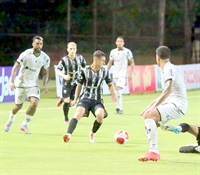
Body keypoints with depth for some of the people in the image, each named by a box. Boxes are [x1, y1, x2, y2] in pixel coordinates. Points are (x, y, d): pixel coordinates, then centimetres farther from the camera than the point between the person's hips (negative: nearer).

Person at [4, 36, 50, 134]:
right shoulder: (26, 55, -18)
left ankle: (24, 125, -3)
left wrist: (44, 85, -4)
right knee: (18, 106, 8)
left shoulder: (45, 58, -6)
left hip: (34, 84, 3)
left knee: (34, 103, -19)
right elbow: (15, 68, -15)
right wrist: (12, 81, -25)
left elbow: (45, 73, 9)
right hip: (21, 83, -3)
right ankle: (10, 121, 39)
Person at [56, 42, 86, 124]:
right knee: (67, 101, -10)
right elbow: (58, 71, -14)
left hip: (76, 82, 2)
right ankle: (66, 119, 10)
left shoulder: (80, 58, -8)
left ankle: (62, 99, 37)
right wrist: (64, 76, -32)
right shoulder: (64, 60, -15)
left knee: (71, 101, 0)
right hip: (67, 82, -2)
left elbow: (85, 67, 11)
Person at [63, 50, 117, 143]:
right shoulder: (85, 71, -2)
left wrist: (113, 95, 1)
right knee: (78, 114, -29)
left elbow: (110, 84, 18)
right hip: (85, 99, -1)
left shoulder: (104, 71, 5)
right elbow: (79, 85, 10)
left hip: (97, 101, 1)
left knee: (100, 115, -27)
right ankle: (68, 134, -41)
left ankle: (92, 133, 1)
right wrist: (75, 99, 7)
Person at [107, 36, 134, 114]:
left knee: (118, 89, -22)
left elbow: (132, 63, 0)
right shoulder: (113, 52, 9)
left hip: (123, 74, -5)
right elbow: (110, 63, 17)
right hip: (115, 75, 5)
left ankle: (119, 108, -21)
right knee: (117, 92, 6)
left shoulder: (127, 51, -3)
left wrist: (130, 74, -8)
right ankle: (119, 109, 13)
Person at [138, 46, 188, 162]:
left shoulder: (169, 69, -13)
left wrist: (153, 107, -34)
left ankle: (154, 152, -34)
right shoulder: (171, 68, 19)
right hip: (172, 103, 11)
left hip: (177, 105, -11)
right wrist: (149, 106, 23)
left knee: (149, 116, -27)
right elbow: (165, 94, 27)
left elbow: (168, 90, -29)